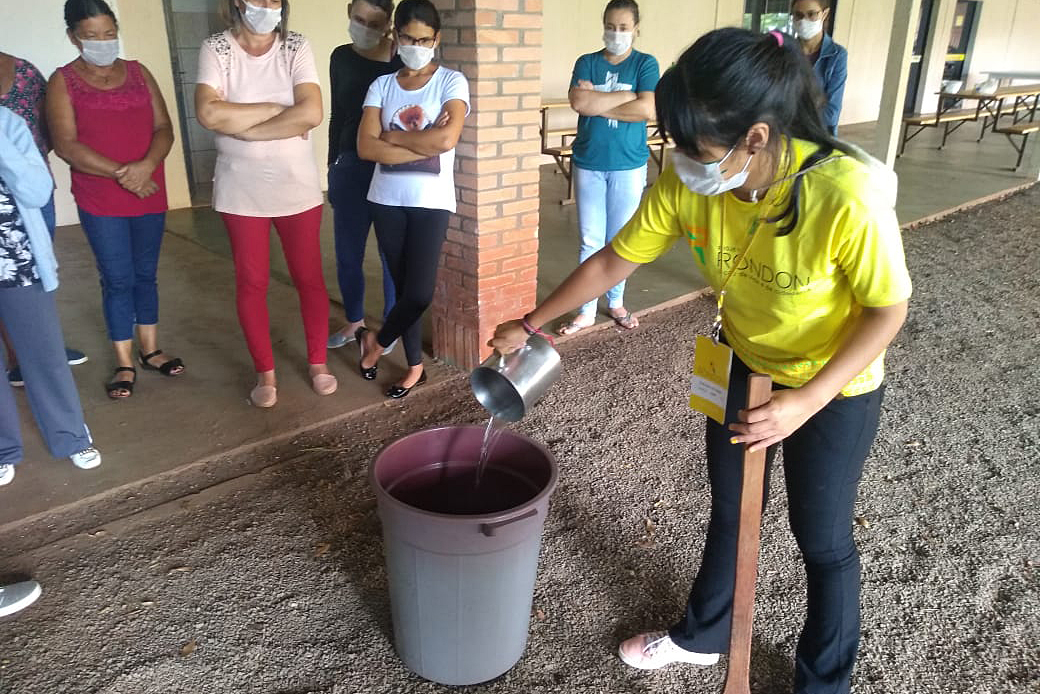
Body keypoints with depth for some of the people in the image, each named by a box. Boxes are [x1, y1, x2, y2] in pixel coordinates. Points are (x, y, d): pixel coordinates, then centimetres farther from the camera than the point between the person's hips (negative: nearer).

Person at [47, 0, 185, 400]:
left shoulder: (138, 72, 8)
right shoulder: (63, 81, -1)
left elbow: (163, 128, 2)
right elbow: (65, 145, -11)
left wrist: (146, 165, -17)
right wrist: (119, 173, -20)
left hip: (150, 195, 3)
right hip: (99, 202, -3)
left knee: (146, 275, 12)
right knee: (117, 280, 1)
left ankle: (150, 351, 24)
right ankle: (125, 364, 12)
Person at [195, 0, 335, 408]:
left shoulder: (296, 48, -2)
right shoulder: (216, 49, -4)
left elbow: (312, 113, -17)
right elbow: (209, 113, -20)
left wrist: (245, 129, -16)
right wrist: (278, 108, -16)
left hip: (297, 185, 1)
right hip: (241, 189, 0)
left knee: (309, 276, 8)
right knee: (251, 282, 6)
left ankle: (318, 363, 25)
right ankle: (265, 373, 21)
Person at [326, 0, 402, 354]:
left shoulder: (403, 60, -8)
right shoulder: (341, 58, 7)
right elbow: (338, 116, 13)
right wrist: (332, 166, 14)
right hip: (351, 167, 5)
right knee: (347, 254, 11)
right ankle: (354, 321, 30)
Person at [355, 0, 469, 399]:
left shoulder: (451, 82, -1)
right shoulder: (382, 86, 6)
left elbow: (446, 139, -18)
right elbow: (366, 147, -7)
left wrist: (393, 137, -7)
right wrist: (424, 143, -13)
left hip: (431, 202, -2)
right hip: (387, 200, 3)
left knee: (419, 293, -9)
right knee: (403, 287, 8)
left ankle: (376, 342, 19)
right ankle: (415, 366, 23)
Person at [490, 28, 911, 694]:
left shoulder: (847, 197, -37)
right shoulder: (687, 182, -23)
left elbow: (889, 309, -21)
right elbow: (612, 262, -10)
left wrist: (807, 399, -30)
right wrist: (531, 324, -3)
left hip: (836, 388, -4)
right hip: (742, 367, 5)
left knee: (823, 541, 13)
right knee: (727, 512, 22)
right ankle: (703, 635, 49)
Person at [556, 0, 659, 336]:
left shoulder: (646, 64, 1)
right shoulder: (587, 62, 5)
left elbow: (647, 110, -15)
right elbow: (578, 101, -14)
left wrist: (598, 104, -11)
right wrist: (626, 95, -13)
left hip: (629, 166, -1)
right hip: (588, 164, 1)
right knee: (591, 241, 4)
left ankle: (616, 302, 26)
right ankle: (586, 310, 13)